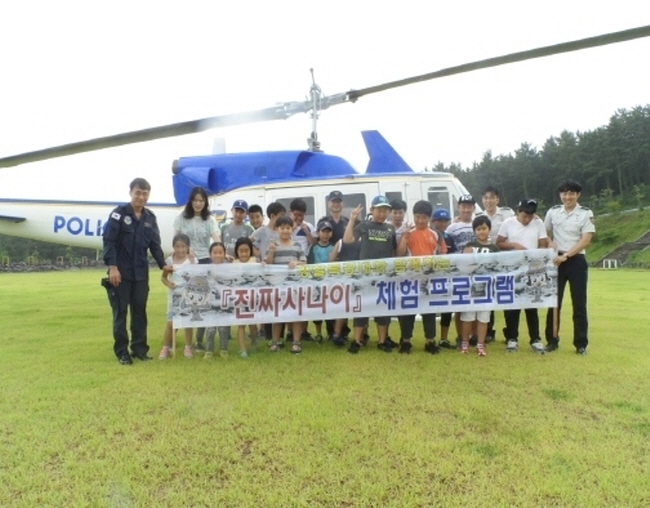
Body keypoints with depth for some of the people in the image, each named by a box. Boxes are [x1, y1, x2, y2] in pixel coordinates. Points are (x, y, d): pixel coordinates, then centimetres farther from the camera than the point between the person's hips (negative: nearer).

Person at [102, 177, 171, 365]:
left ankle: (139, 349, 18)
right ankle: (121, 352, 12)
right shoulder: (119, 214, -5)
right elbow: (108, 241, -10)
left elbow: (155, 244, 10)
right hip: (121, 272, -4)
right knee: (120, 312, 3)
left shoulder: (150, 218, 9)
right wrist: (112, 267, -18)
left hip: (141, 273, 5)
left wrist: (163, 264, -3)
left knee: (140, 311, 9)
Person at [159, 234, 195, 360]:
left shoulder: (192, 260, -3)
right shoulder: (169, 260, 0)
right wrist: (168, 283, -13)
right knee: (170, 322, 2)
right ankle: (165, 348, 13)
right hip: (174, 295, 1)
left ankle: (188, 348, 17)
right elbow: (163, 277, 6)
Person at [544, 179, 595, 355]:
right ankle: (552, 340, 14)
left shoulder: (586, 214, -3)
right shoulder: (553, 212, 6)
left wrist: (566, 255, -18)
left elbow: (585, 241, -10)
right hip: (556, 260, 2)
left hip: (576, 261, -2)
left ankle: (581, 343, 10)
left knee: (579, 303, 2)